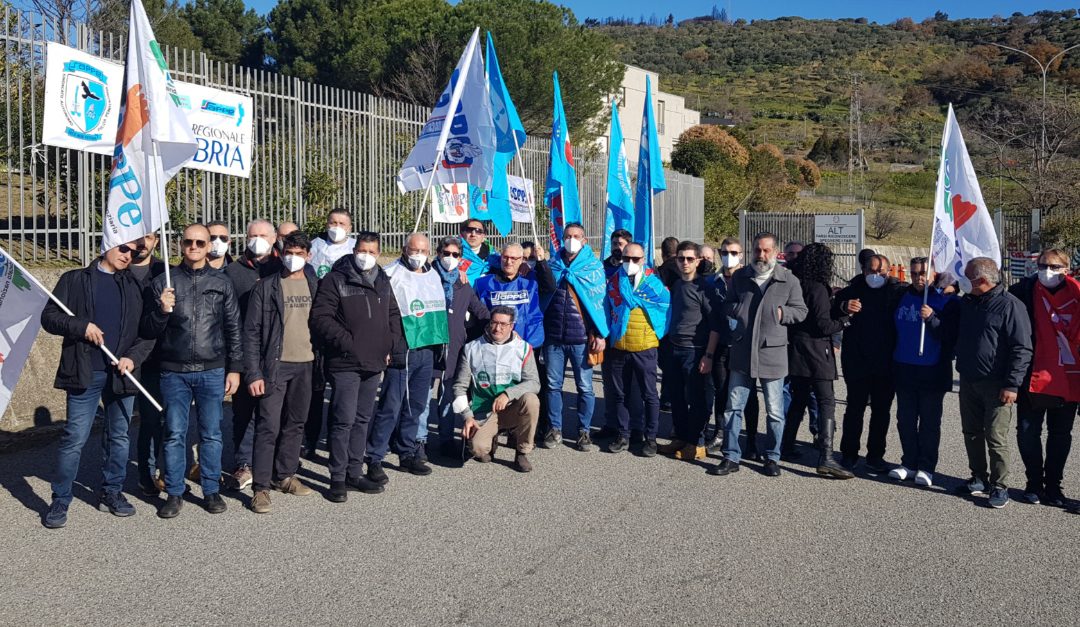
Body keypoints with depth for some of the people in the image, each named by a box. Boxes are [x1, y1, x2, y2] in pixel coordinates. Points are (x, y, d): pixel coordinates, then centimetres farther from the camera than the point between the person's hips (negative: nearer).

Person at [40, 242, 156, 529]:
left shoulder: (135, 286, 11)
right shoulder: (75, 280, 5)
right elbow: (49, 316, 2)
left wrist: (133, 357, -7)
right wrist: (81, 326, -14)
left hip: (122, 373, 3)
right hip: (85, 374, -3)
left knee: (118, 436, 11)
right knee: (75, 438, -4)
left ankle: (112, 492, 24)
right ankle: (60, 500, 7)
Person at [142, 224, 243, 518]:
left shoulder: (222, 282, 6)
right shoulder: (163, 282, 3)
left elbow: (233, 328, 8)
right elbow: (149, 330, 4)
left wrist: (234, 368, 4)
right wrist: (162, 311, -16)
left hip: (212, 371, 0)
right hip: (174, 372, 0)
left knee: (211, 434, 8)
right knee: (174, 434, 5)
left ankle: (211, 490, 19)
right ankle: (174, 493, 16)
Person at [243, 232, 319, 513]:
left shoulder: (314, 287, 9)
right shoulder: (266, 287, -4)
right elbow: (252, 332, -6)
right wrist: (253, 373, -13)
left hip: (305, 366, 5)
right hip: (274, 365, -4)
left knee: (295, 424, 13)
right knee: (268, 427, -6)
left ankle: (284, 475, 26)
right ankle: (260, 487, 0)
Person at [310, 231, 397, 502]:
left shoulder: (383, 282, 14)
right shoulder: (335, 281, -6)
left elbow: (394, 315, 23)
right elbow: (321, 318, -13)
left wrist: (390, 344, 9)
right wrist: (346, 342, -18)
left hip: (374, 363, 7)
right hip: (345, 364, -6)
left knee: (363, 419, 13)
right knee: (344, 420, -7)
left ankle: (354, 473, 23)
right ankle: (338, 478, 3)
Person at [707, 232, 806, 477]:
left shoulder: (788, 280, 0)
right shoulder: (739, 277, 8)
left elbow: (801, 311, 4)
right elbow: (727, 305, 17)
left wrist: (781, 313, -11)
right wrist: (736, 311, -3)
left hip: (772, 353, -2)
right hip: (741, 353, 2)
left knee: (775, 411, 8)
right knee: (733, 407, 6)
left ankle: (773, 458, 22)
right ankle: (731, 457, 15)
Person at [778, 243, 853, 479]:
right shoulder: (818, 289, -13)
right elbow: (824, 326, -15)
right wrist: (845, 320, -1)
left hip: (795, 351, 8)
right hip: (816, 352, -8)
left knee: (798, 399, 19)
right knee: (827, 402, -8)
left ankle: (787, 445, 27)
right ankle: (825, 458, -16)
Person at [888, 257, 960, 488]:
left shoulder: (946, 300, -6)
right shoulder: (902, 297, 9)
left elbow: (951, 336, -13)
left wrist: (932, 319, -26)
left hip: (932, 371, -5)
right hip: (904, 369, 5)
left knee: (929, 422, 2)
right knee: (905, 420, 10)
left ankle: (926, 467, 9)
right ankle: (909, 463, 20)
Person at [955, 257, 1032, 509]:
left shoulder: (1009, 305, -12)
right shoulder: (967, 303, 11)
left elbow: (1022, 349, -14)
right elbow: (950, 335, 23)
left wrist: (1012, 384, -17)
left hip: (996, 385, -7)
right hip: (968, 382, 7)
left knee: (996, 438, -3)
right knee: (972, 433, 13)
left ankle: (999, 486, 7)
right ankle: (979, 478, 26)